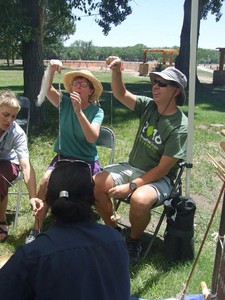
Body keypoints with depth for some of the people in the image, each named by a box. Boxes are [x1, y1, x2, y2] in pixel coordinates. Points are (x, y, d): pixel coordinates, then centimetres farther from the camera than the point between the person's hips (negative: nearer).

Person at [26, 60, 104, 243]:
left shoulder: (96, 111, -7)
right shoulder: (65, 103, 1)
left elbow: (92, 138, -23)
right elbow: (47, 89, -15)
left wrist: (79, 111, -32)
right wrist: (51, 69, -34)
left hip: (87, 161, -2)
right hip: (63, 156, 2)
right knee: (46, 181, -24)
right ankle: (36, 230, -12)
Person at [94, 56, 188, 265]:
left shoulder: (180, 127, -19)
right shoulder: (148, 106, -2)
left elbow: (162, 169, -20)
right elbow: (120, 94, -6)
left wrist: (131, 187, -23)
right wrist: (116, 70, -25)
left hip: (158, 178, -6)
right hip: (132, 167, 6)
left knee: (139, 199, -37)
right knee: (95, 183, -15)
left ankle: (134, 242, -3)